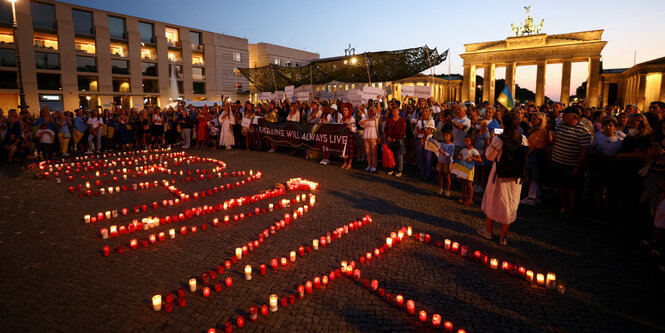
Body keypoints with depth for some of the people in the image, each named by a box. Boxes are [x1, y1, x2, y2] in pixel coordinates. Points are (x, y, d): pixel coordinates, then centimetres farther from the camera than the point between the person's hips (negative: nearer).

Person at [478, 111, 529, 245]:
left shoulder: (498, 139, -17)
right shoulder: (523, 139, -6)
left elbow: (489, 156, -7)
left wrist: (489, 144, 6)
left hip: (499, 175, -3)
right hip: (515, 177, 3)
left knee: (493, 201, 15)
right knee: (510, 205, 13)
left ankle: (488, 231, 28)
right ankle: (503, 236, 23)